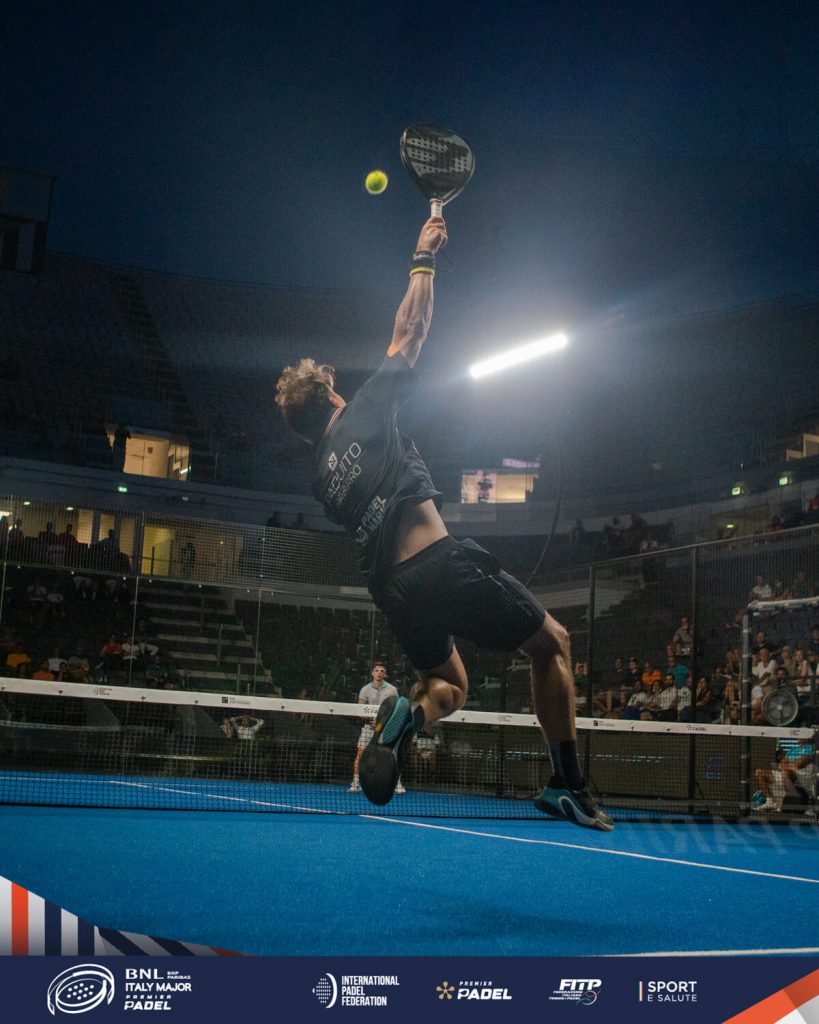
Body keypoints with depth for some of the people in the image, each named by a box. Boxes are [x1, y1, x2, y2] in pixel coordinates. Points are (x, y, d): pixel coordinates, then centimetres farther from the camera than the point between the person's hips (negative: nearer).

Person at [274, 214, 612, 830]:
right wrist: (424, 260, 18)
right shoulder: (365, 416, 3)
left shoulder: (322, 475, 17)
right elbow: (410, 332, 8)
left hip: (393, 588, 7)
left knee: (448, 689, 27)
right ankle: (568, 786, 2)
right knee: (553, 645, 10)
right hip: (442, 564, -6)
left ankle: (405, 714, -11)